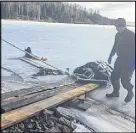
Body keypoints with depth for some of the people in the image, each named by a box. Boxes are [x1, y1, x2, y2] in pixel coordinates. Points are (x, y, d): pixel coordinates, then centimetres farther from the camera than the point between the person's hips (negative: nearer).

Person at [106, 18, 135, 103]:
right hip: (120, 59, 8)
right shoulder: (118, 35, 6)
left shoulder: (131, 35, -18)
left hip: (129, 61, -7)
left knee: (125, 79, -6)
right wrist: (111, 56, 20)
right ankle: (116, 92, 29)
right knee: (114, 76, 9)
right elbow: (115, 46, 20)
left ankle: (130, 93, 22)